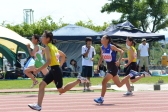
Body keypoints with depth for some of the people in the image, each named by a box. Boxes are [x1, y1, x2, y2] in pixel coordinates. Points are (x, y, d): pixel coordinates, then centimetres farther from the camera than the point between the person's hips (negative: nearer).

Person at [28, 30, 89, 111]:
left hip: (55, 70, -10)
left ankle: (78, 80, 7)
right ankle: (39, 105, -1)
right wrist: (60, 66, 22)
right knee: (42, 85, 3)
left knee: (61, 90, 3)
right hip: (53, 70, 10)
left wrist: (39, 70, -24)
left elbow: (49, 61, -25)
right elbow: (63, 55, 22)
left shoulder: (47, 48, -14)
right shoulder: (53, 46, 14)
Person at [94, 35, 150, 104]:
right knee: (119, 84, 16)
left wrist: (119, 61, -26)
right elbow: (101, 57, 19)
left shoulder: (111, 46, -14)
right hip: (109, 67, 8)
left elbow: (122, 51, -14)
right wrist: (98, 65, 7)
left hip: (113, 67, -8)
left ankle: (101, 99, -6)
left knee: (104, 82, -14)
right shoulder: (102, 48, 7)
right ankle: (131, 74, 30)